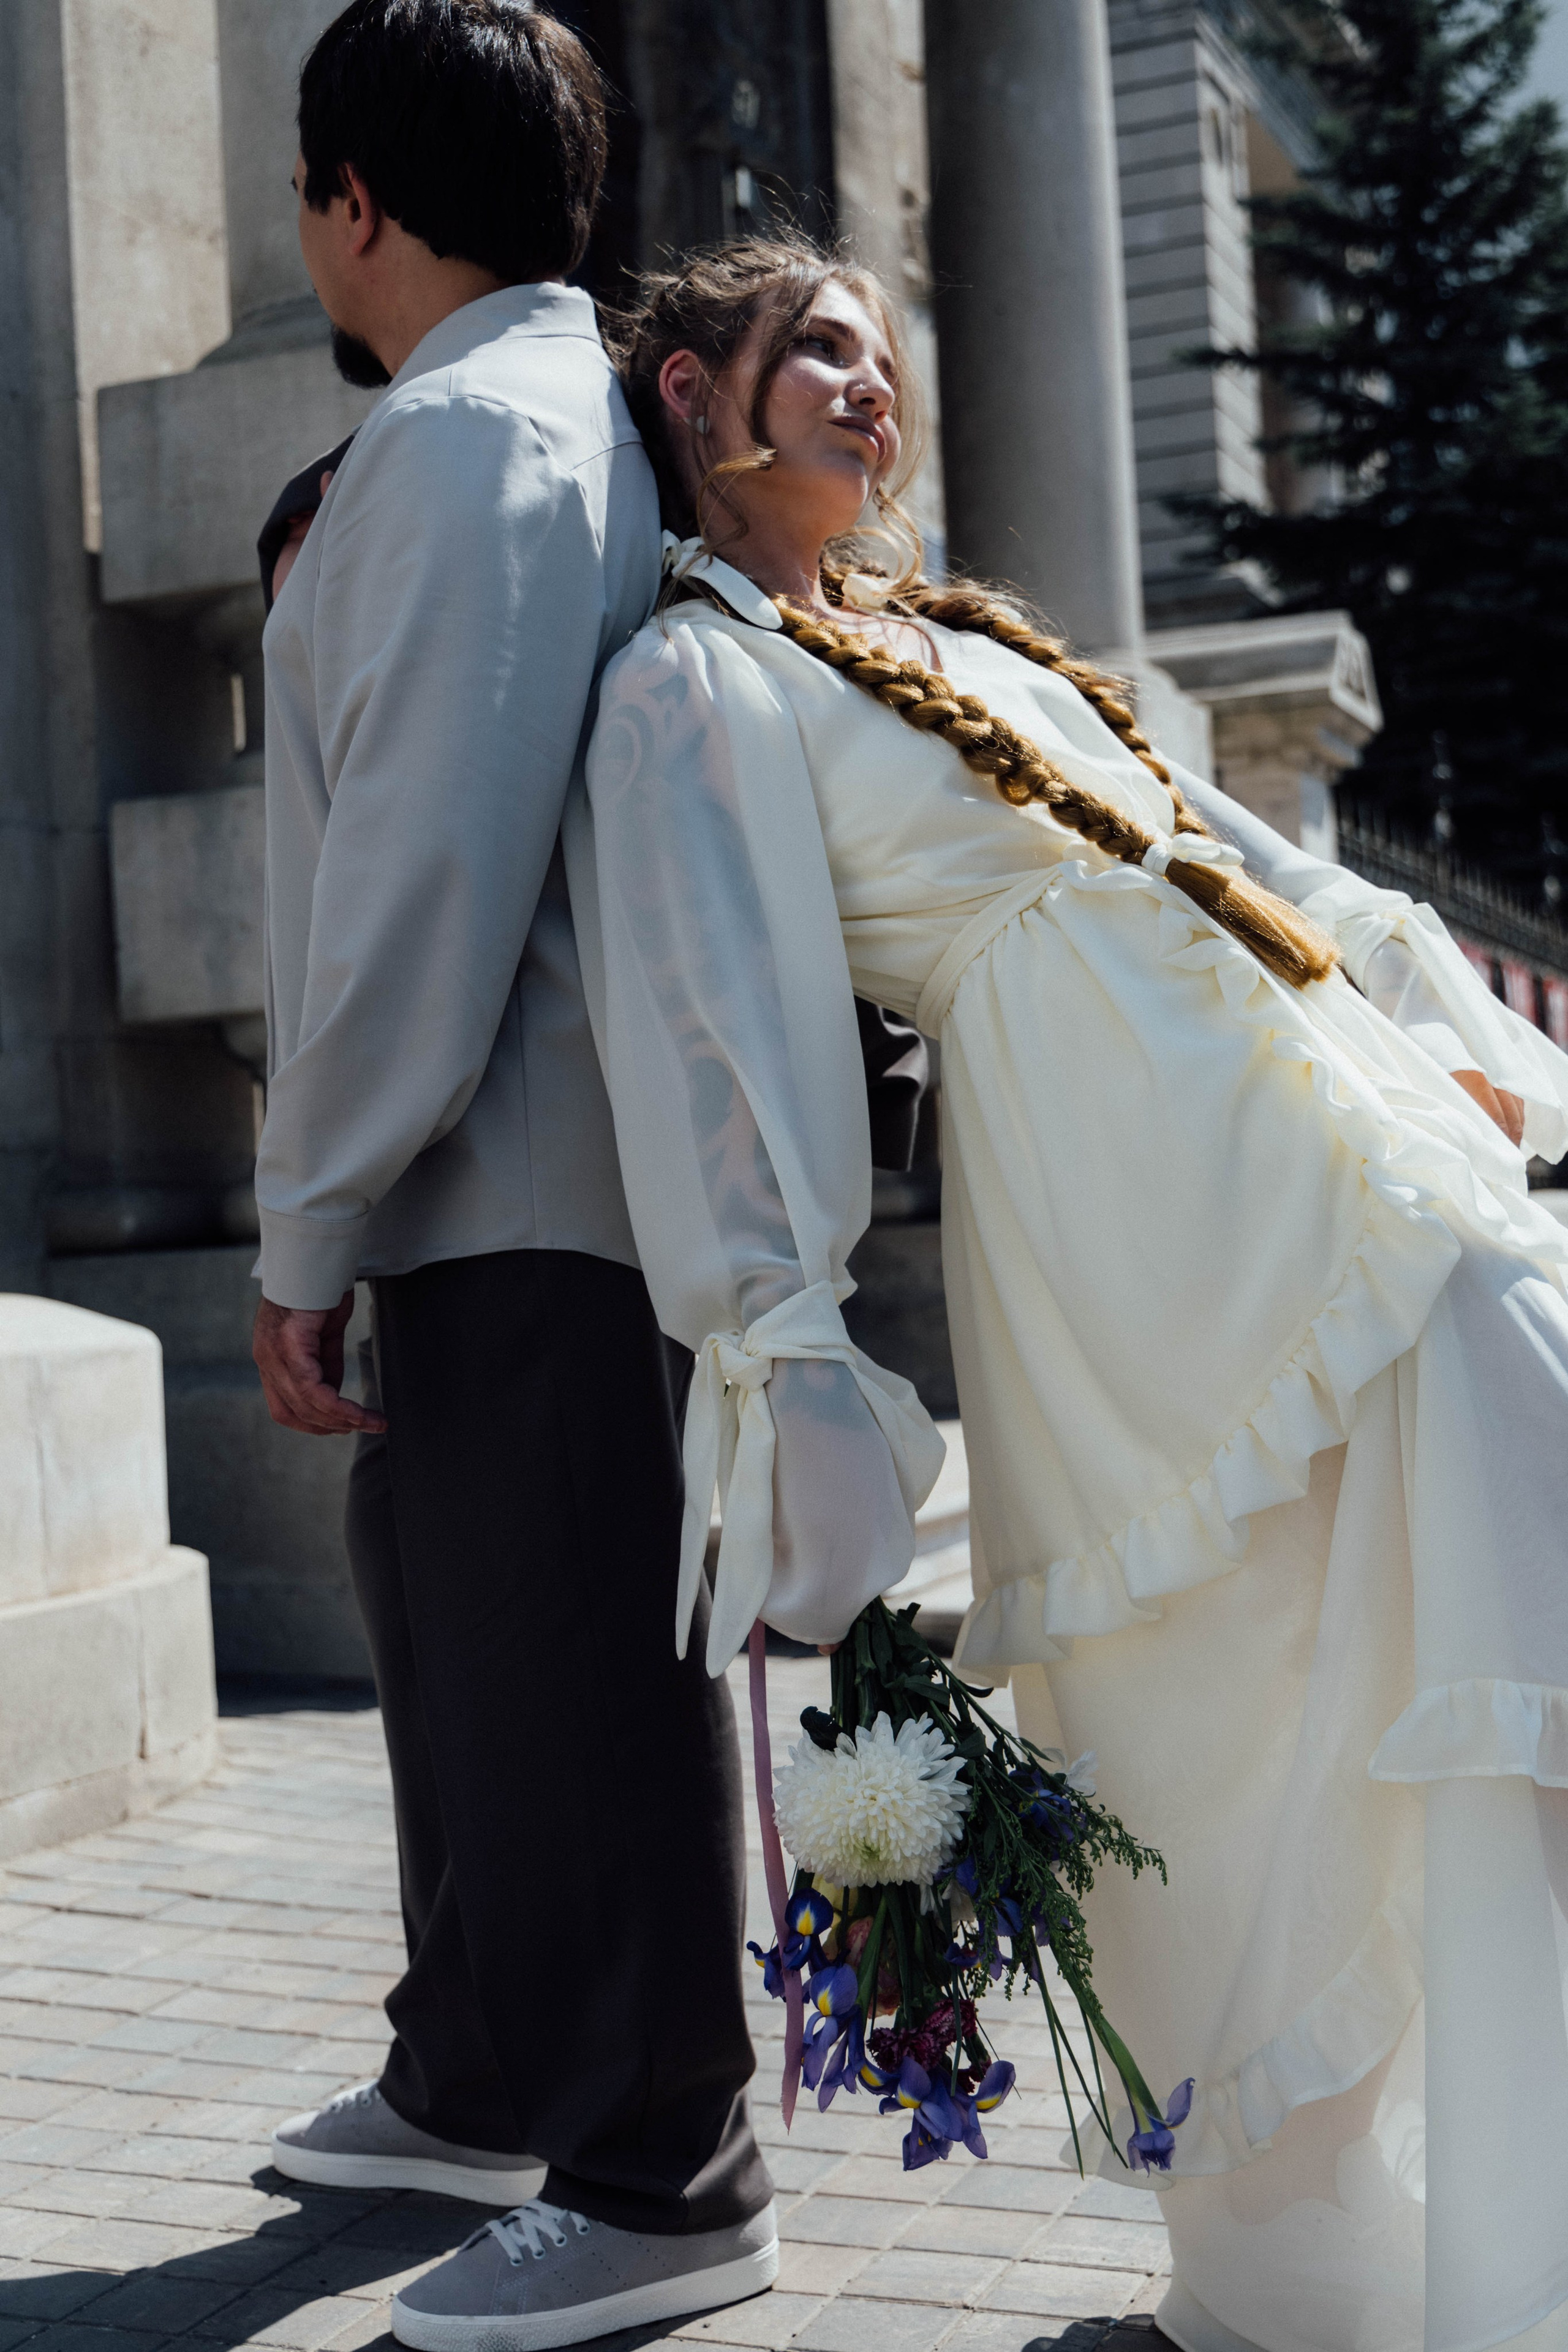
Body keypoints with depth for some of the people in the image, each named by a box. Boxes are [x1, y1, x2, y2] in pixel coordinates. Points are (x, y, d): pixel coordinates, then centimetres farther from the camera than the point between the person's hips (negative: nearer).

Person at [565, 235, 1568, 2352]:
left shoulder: (959, 635, 23)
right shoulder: (698, 682, -2)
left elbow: (1223, 841, 25)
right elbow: (712, 1021, -12)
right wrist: (780, 1341, -21)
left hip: (1328, 1095, 8)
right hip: (1140, 1154, -8)